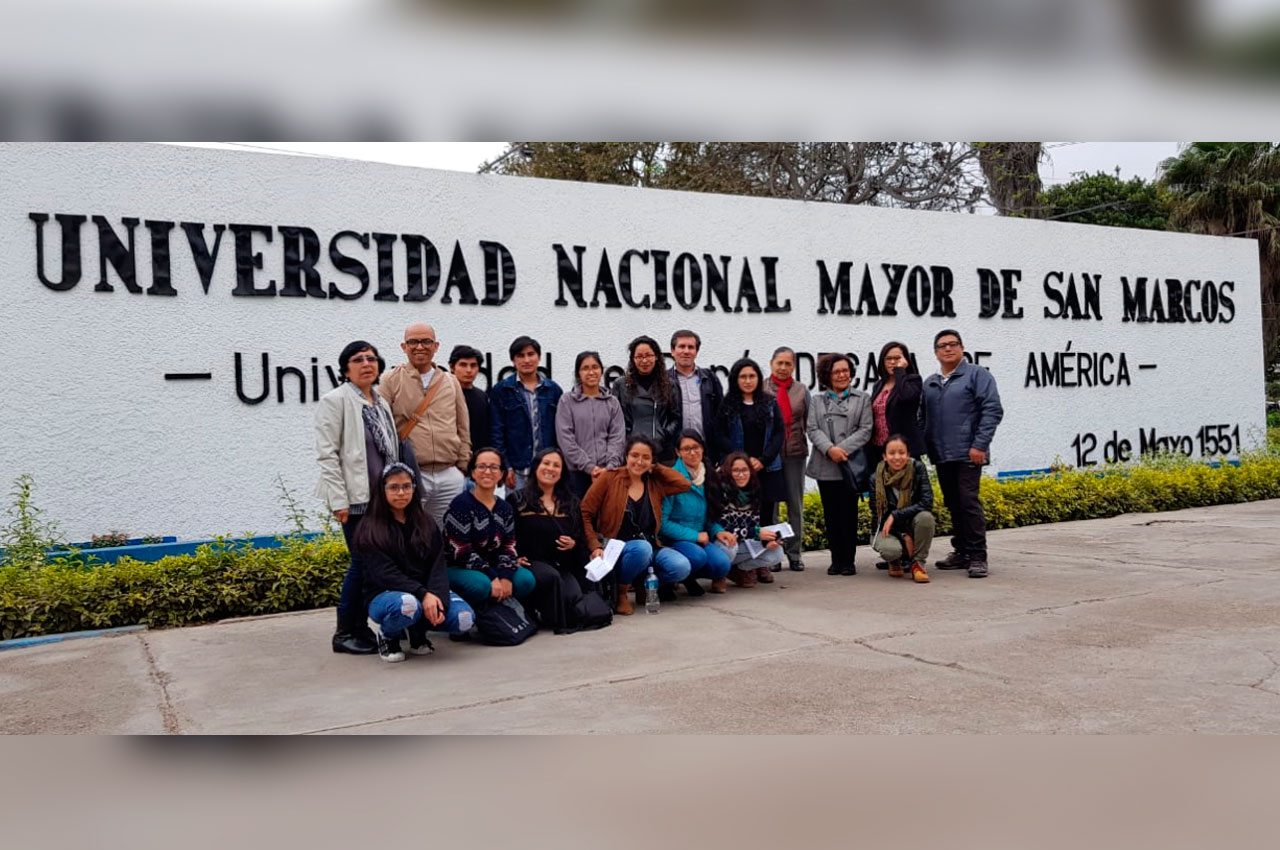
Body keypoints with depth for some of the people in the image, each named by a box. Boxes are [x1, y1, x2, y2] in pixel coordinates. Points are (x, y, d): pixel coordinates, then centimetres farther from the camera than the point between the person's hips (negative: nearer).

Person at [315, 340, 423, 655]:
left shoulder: (381, 403, 16)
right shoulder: (336, 400, -4)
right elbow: (327, 454, -9)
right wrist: (338, 500, -15)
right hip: (357, 497, -6)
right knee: (362, 562, -6)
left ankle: (361, 628, 16)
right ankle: (345, 633, 7)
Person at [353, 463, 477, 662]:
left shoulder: (426, 523, 9)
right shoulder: (370, 530, -4)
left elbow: (438, 566, -1)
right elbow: (385, 574, -15)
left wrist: (437, 597, -21)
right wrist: (423, 594, -28)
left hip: (427, 592, 4)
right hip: (385, 596, -4)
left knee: (464, 619, -23)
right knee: (407, 604, -39)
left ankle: (417, 631, 8)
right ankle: (388, 635, -3)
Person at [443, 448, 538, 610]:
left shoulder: (505, 509, 9)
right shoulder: (461, 504, -12)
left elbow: (508, 547, 2)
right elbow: (461, 551, -18)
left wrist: (505, 576, -18)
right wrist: (492, 577, -23)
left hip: (490, 568, 6)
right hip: (457, 568, -6)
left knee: (526, 580, -18)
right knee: (481, 585, -36)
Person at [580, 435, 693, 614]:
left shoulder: (655, 482, 9)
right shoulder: (609, 478, -2)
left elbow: (685, 484, -3)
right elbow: (585, 514, -3)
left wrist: (655, 469, 4)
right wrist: (595, 546, -16)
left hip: (649, 547, 4)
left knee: (682, 567, -23)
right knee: (642, 548, -37)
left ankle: (643, 584, 7)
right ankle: (620, 591, -7)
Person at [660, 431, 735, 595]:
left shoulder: (707, 476, 7)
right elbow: (662, 522, -15)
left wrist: (717, 531, -2)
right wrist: (694, 536, -16)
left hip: (700, 538, 6)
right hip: (673, 540, -5)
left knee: (722, 565, -23)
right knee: (698, 556, -35)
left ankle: (688, 577, 8)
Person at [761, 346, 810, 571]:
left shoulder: (802, 390, 10)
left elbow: (809, 421, 11)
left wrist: (808, 446, 1)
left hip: (795, 453, 3)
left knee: (796, 503, 7)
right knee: (769, 504, 2)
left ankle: (794, 552, 16)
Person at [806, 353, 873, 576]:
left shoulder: (862, 399, 10)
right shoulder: (818, 400, 14)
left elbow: (865, 430, 1)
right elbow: (813, 430, 3)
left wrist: (842, 449, -12)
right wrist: (829, 449, -14)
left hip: (851, 464, -2)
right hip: (825, 466, 2)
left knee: (848, 513, -2)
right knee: (831, 514, 5)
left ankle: (848, 561, 6)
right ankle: (836, 560, 13)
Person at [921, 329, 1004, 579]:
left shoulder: (977, 375, -1)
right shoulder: (929, 383, 16)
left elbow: (992, 410, -8)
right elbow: (923, 418, 21)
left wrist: (979, 445, -15)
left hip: (967, 454, -6)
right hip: (941, 456, 6)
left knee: (968, 502, -11)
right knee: (953, 505, 11)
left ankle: (977, 556, -5)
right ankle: (961, 552, 20)